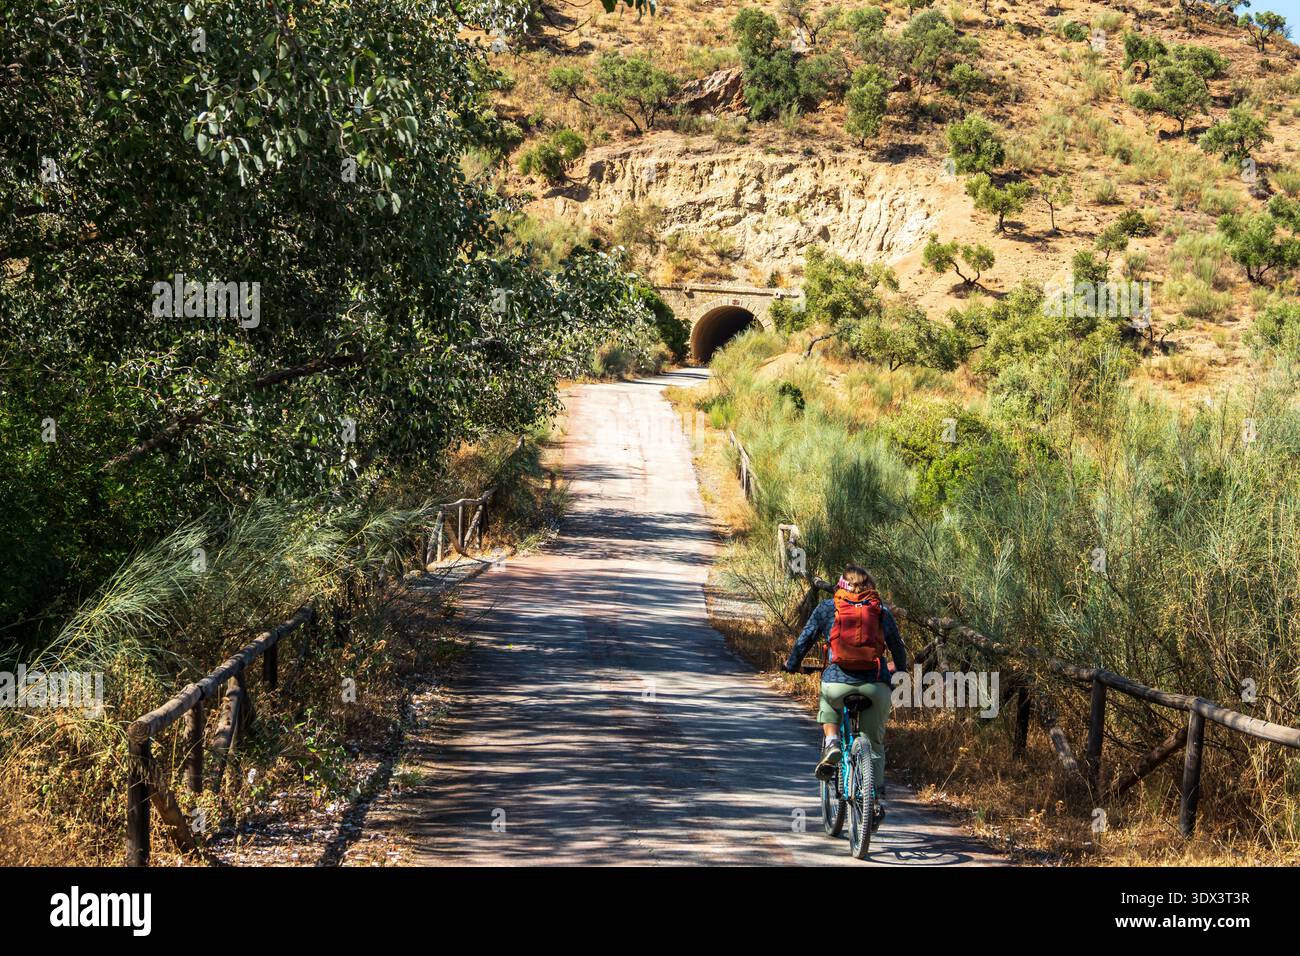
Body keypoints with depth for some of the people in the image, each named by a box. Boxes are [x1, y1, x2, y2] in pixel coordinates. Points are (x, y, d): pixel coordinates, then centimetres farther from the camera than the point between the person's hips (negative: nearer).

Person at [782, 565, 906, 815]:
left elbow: (804, 640, 14)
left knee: (828, 705, 34)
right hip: (876, 686, 1)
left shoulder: (827, 608, 11)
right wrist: (899, 669, 44)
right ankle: (878, 797, 14)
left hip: (837, 682, -1)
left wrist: (791, 665, 32)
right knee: (874, 742, 20)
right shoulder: (881, 610, 15)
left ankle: (831, 744, 8)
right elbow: (897, 646, 23)